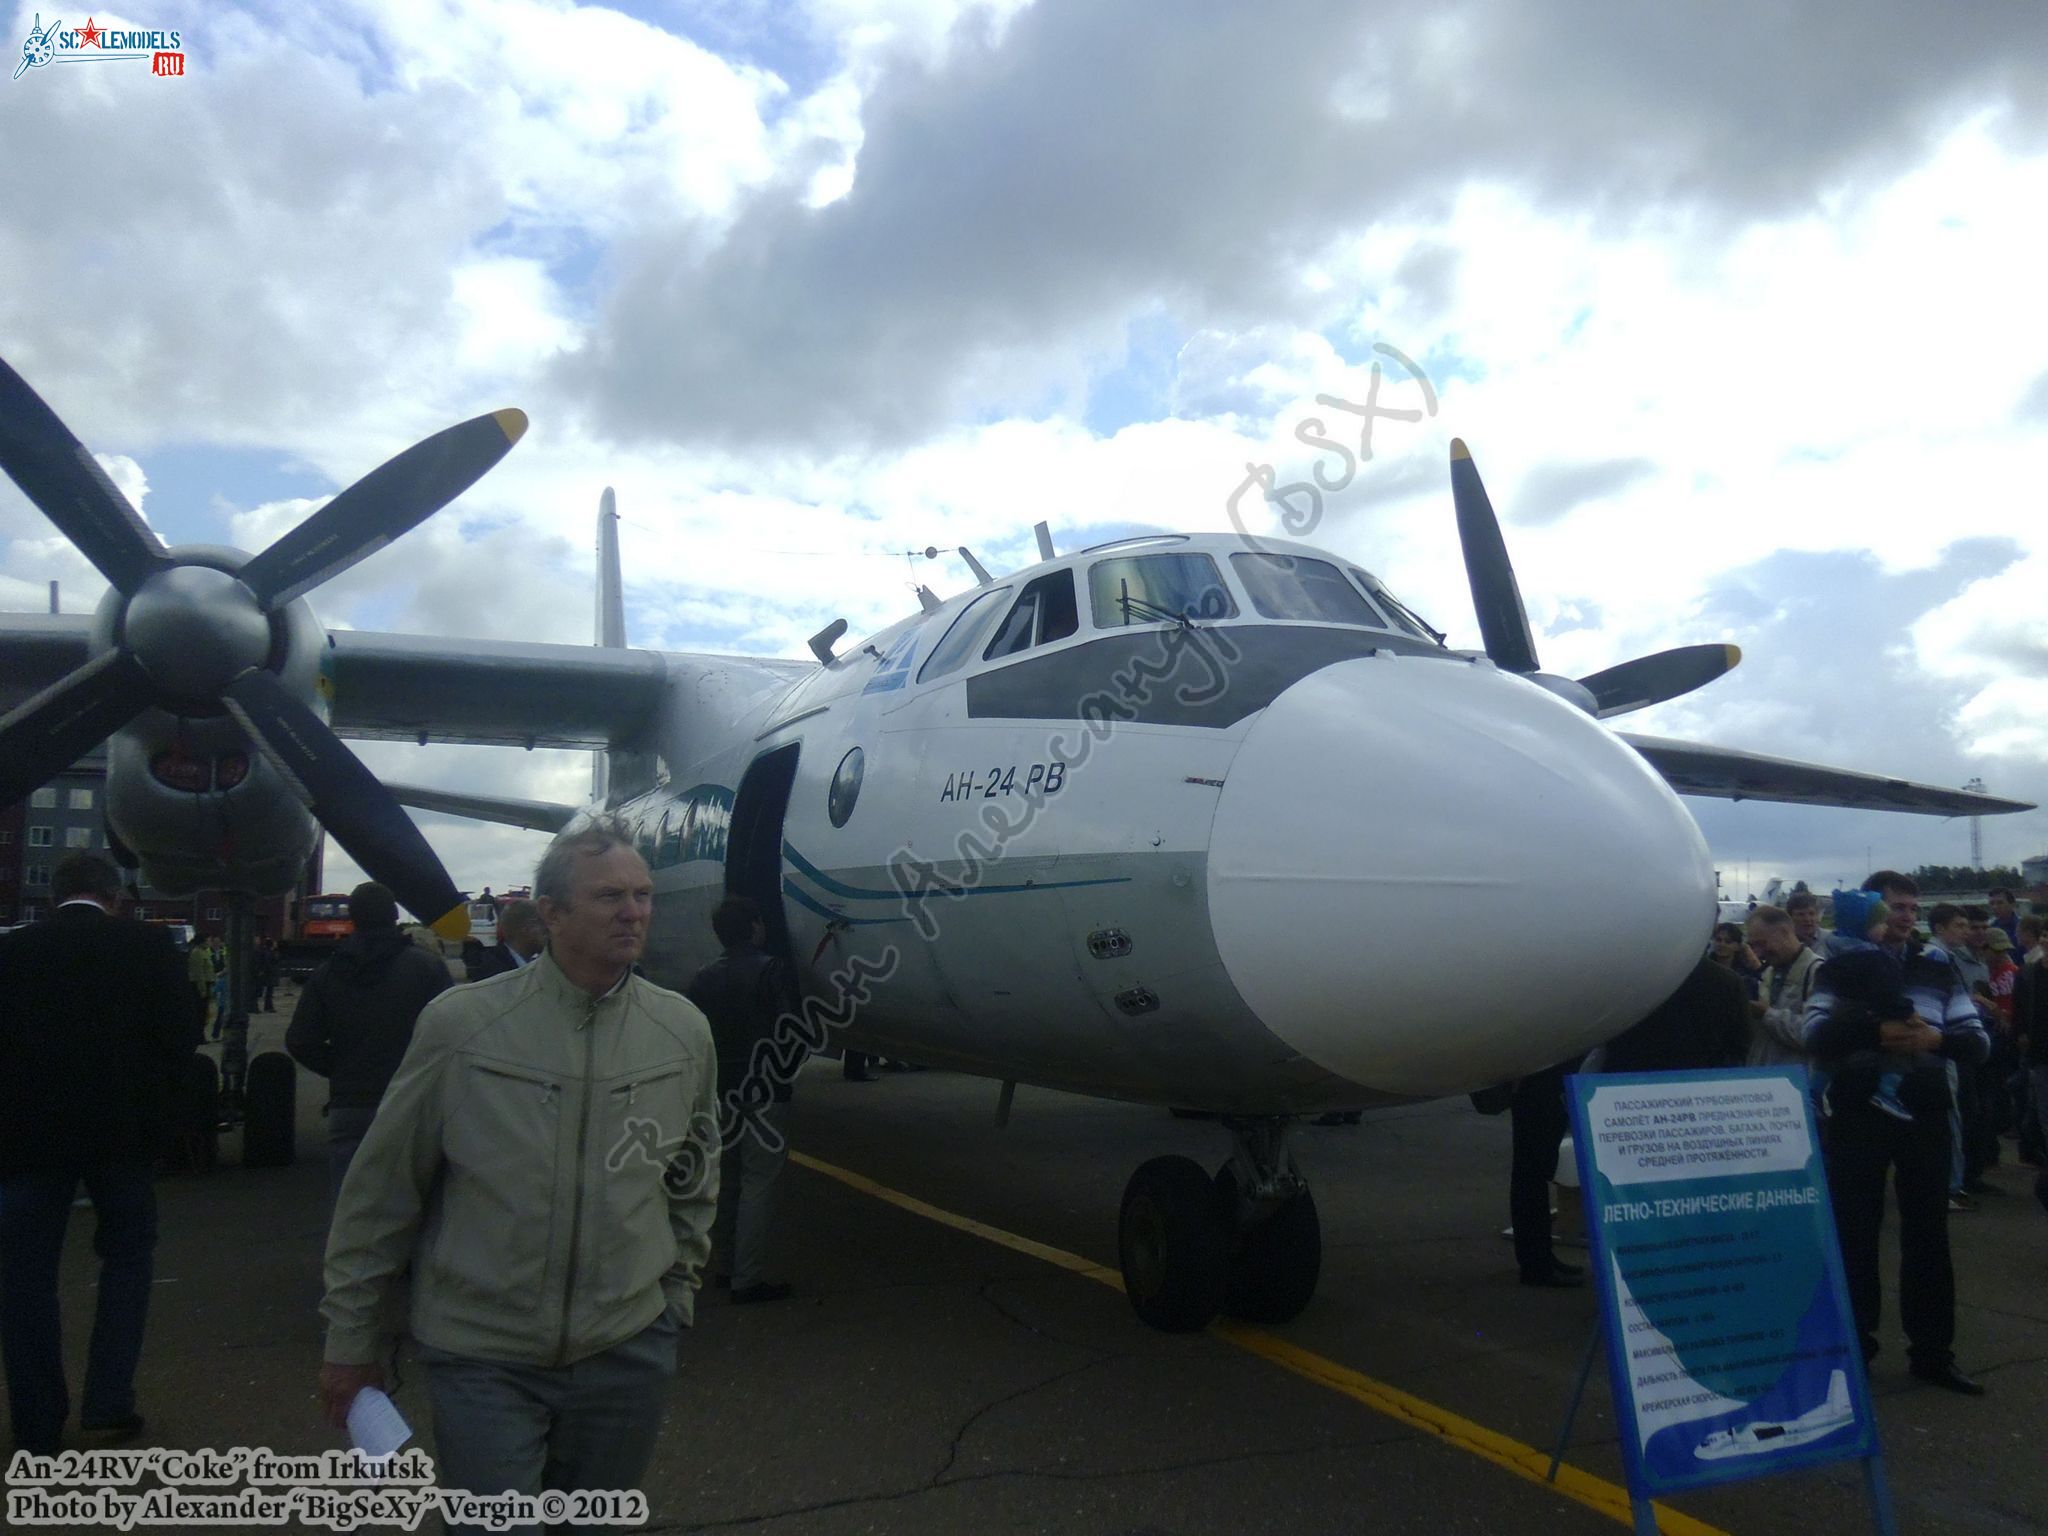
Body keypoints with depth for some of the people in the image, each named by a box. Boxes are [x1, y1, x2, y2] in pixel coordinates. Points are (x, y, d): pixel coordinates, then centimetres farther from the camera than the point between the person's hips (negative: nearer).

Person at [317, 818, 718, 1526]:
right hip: (482, 1359, -3)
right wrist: (351, 1339, 2)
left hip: (629, 1353, 3)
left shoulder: (684, 1031, -3)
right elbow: (381, 1193, -3)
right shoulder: (460, 1023, -11)